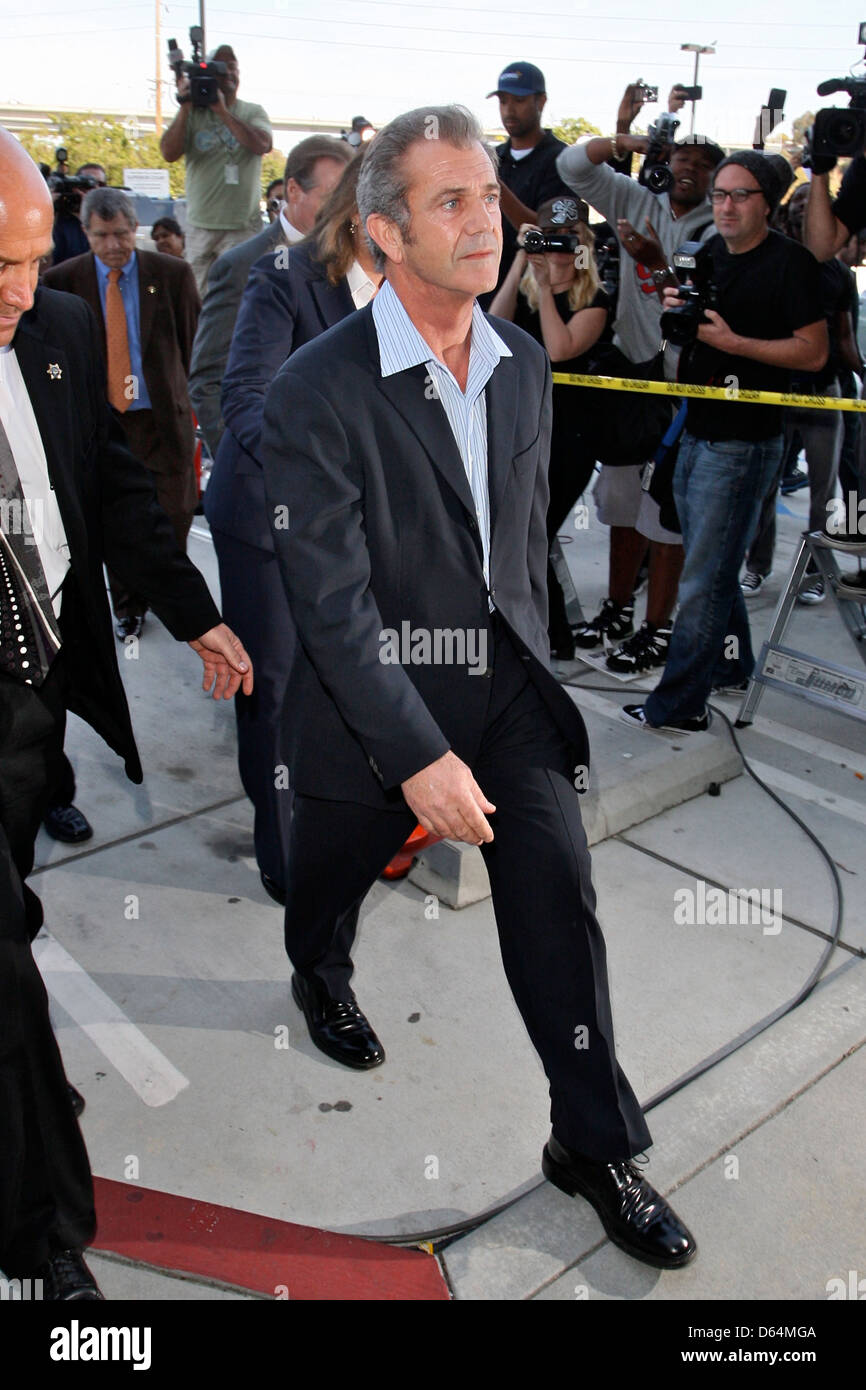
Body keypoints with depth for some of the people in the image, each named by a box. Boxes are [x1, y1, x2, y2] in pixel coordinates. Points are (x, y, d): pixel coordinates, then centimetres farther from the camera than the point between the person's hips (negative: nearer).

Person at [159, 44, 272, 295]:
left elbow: (263, 145, -12)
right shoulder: (193, 114, 8)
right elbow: (169, 153, -3)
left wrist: (222, 111, -14)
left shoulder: (253, 112, 9)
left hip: (243, 225, -1)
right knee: (199, 300, 4)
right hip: (200, 224, 2)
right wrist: (185, 108, -11)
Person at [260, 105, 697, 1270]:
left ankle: (595, 1143, 16)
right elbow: (331, 598, -22)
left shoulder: (525, 363, 2)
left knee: (558, 885, -3)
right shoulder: (318, 392, -18)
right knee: (334, 870, 20)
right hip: (373, 697, -3)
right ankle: (321, 978, 58)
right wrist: (419, 755, -25)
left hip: (506, 682, 4)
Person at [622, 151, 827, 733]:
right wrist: (676, 311, 1)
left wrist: (731, 341, -19)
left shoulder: (791, 261, -9)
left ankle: (680, 704, 0)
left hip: (743, 441, -8)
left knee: (704, 577, -7)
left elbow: (813, 352, -13)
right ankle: (732, 666, 35)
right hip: (695, 432, 8)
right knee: (714, 562, 18)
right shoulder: (707, 253, 13)